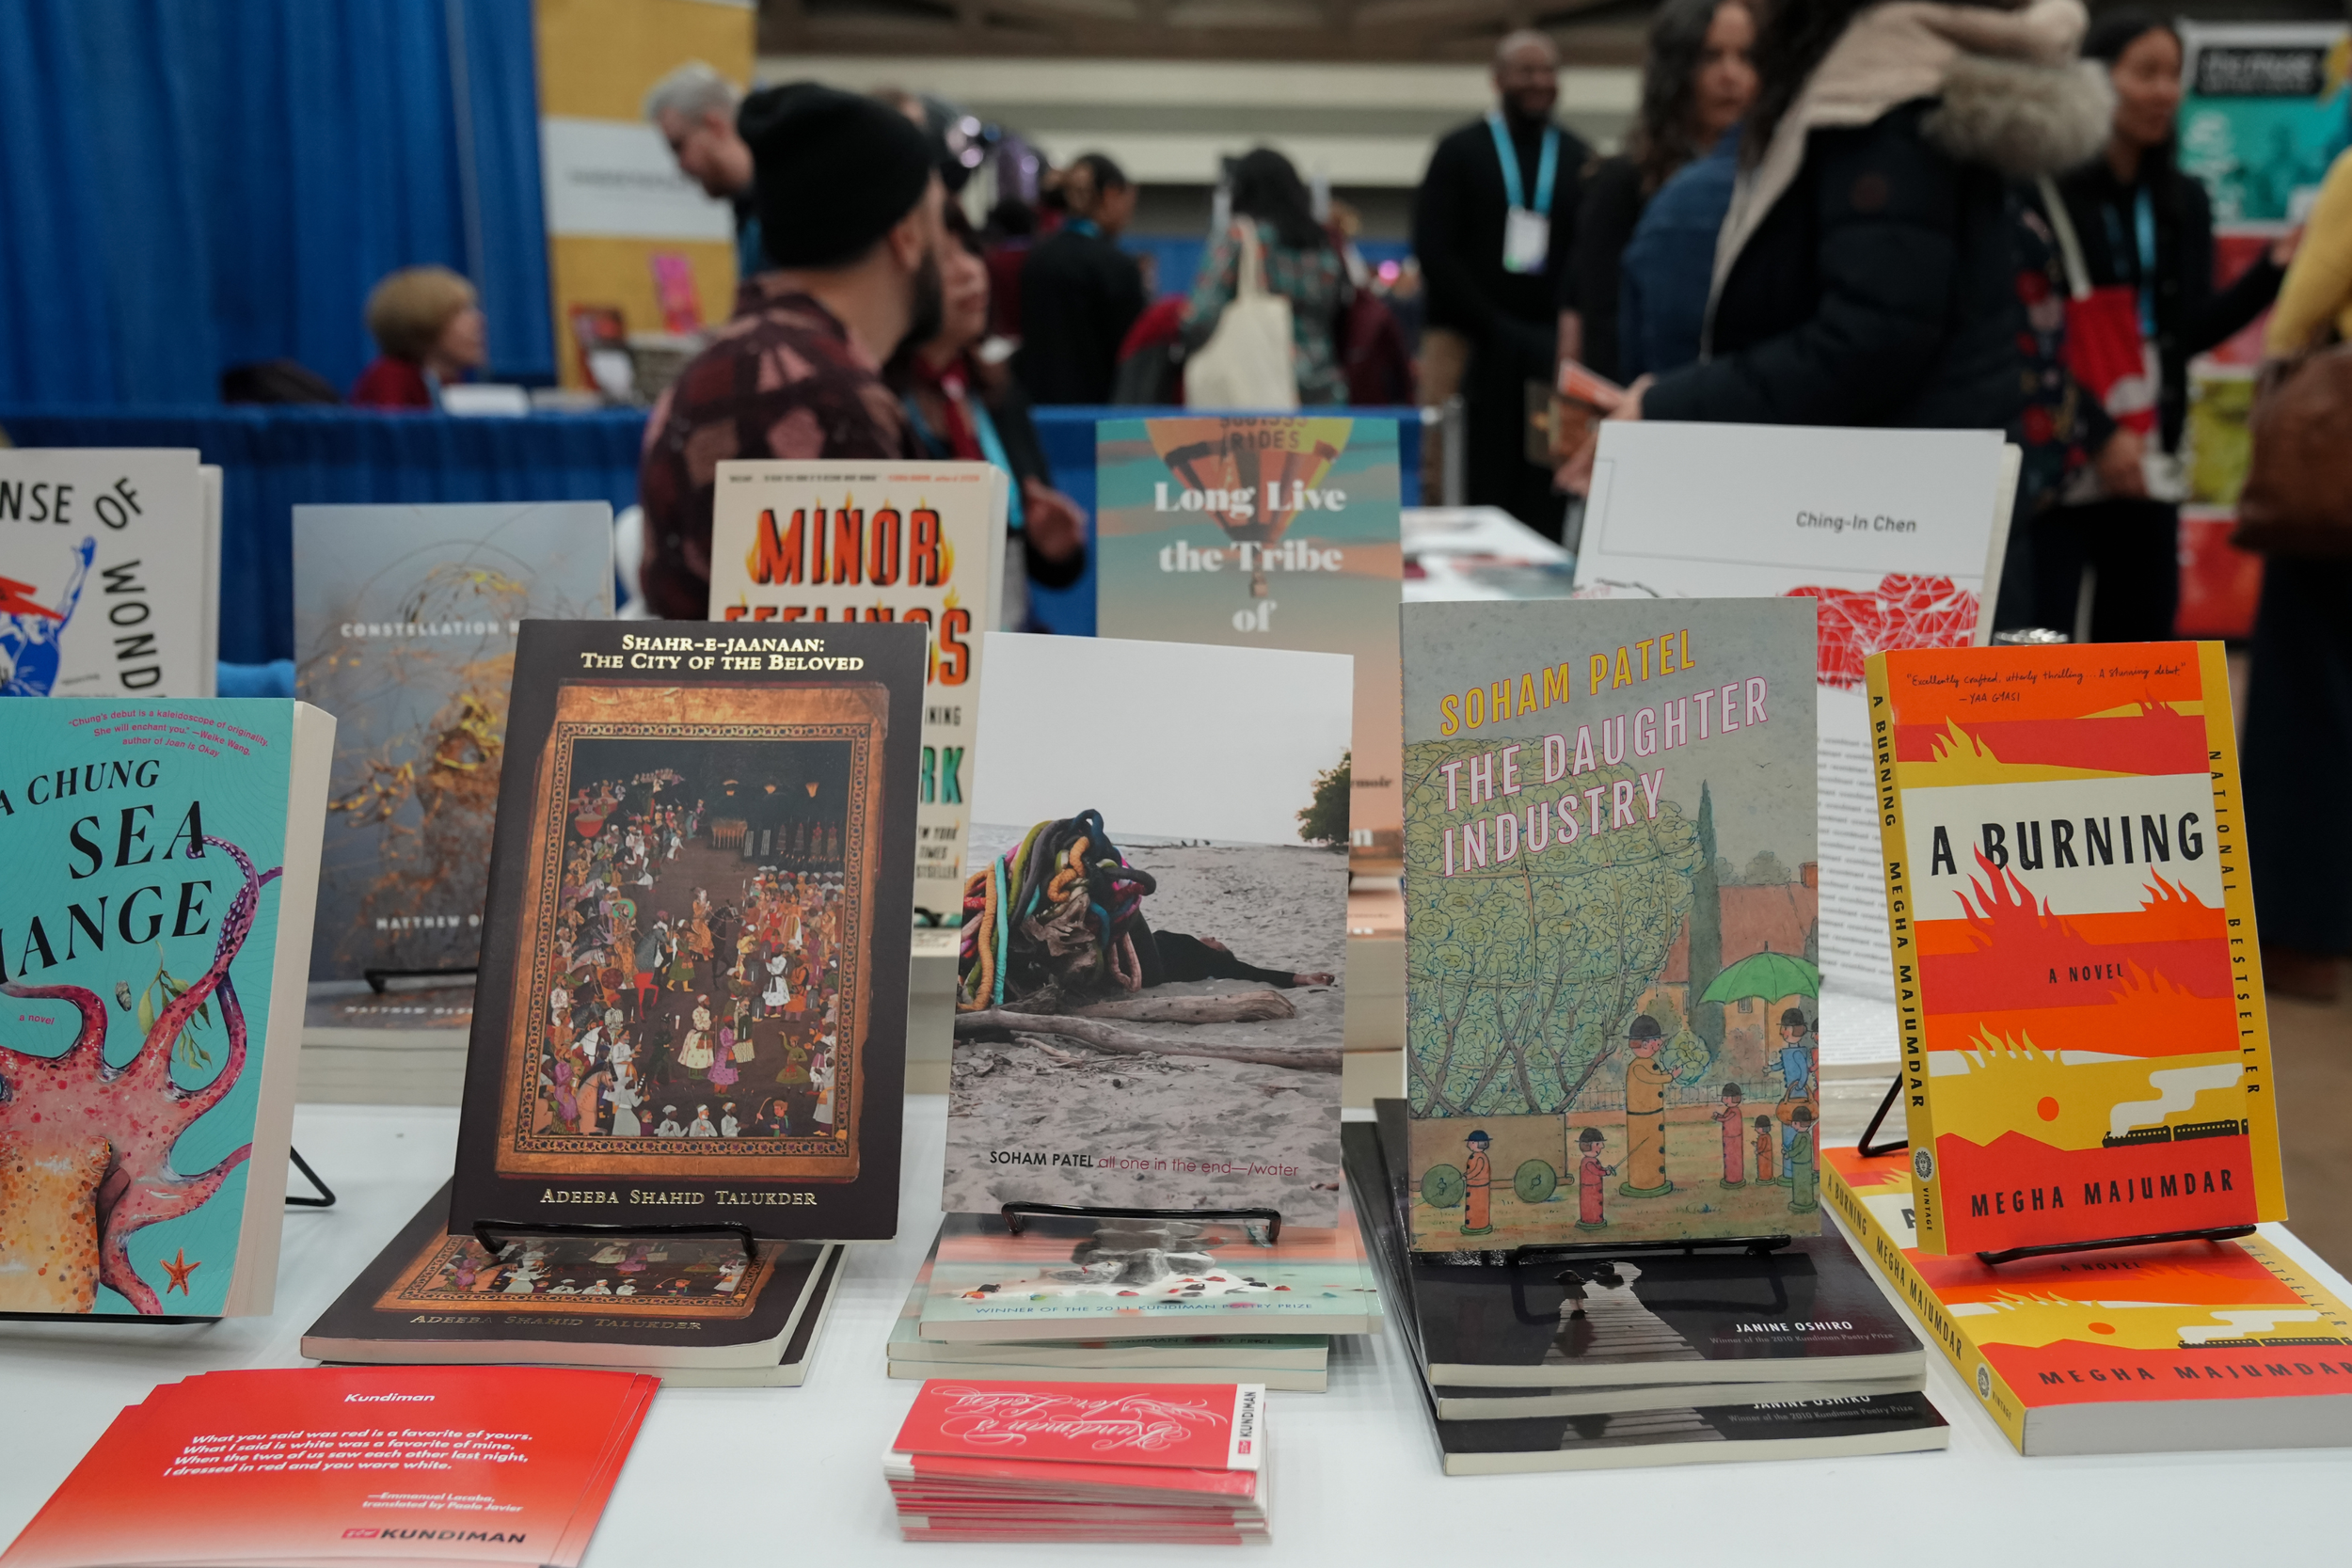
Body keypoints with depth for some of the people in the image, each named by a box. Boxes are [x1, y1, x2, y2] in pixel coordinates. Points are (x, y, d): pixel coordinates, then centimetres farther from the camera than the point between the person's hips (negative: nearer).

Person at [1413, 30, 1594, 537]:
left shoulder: (1579, 158, 12)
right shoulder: (1459, 151, 6)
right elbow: (1433, 251, -2)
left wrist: (1562, 332, -7)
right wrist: (1494, 326, -9)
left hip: (1552, 349, 2)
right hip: (1472, 342, -2)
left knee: (1545, 490, -2)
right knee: (1477, 484, -4)